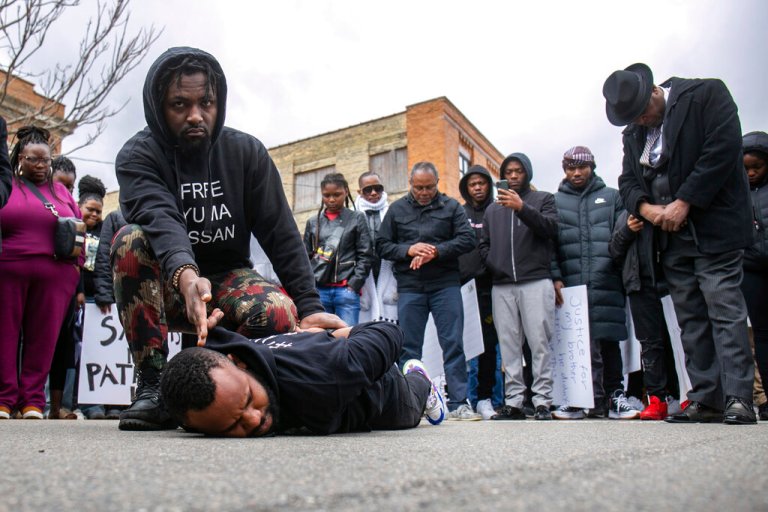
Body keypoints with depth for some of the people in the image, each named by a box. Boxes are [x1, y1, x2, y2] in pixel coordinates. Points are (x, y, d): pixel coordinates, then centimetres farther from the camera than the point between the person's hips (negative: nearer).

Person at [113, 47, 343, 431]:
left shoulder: (246, 152, -2)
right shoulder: (138, 156, -9)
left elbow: (281, 234, -6)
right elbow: (159, 218, -31)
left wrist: (309, 306, -17)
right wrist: (186, 276, -52)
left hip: (227, 278, 1)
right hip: (167, 285, 0)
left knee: (281, 315, -31)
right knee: (131, 239, -31)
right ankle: (152, 385, -25)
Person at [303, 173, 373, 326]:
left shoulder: (357, 218, 8)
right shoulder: (313, 222, 15)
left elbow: (365, 256, 2)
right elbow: (305, 257, 14)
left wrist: (354, 285, -8)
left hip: (346, 290, -2)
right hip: (318, 290, 2)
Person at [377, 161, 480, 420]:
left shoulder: (451, 206, 9)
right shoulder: (397, 209, 12)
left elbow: (467, 239, -1)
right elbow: (382, 245, 9)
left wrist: (436, 252, -12)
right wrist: (408, 250, -9)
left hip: (446, 284, -1)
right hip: (409, 286, 1)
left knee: (453, 343, -2)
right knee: (409, 347, 4)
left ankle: (458, 403, 4)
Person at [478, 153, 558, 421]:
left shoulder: (543, 199, 12)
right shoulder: (493, 209, 23)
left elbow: (550, 228, -6)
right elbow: (484, 244, 19)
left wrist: (522, 208, -18)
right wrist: (494, 265, 1)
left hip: (536, 281, -3)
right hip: (502, 286, 4)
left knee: (539, 342, -6)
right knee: (509, 345, 2)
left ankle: (543, 401, -2)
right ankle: (513, 402, 5)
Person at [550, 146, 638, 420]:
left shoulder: (611, 196, 16)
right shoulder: (555, 201, 15)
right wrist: (556, 278, -1)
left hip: (606, 282, 0)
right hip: (571, 283, 0)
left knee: (609, 339, 1)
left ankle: (614, 394, 10)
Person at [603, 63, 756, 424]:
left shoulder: (706, 94, -2)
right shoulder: (633, 133, 16)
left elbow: (723, 148, -13)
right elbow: (628, 181, 13)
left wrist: (684, 203, -15)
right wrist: (648, 209, -9)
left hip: (713, 228, -6)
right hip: (671, 234, 6)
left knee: (724, 307, -10)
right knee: (690, 318, 4)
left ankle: (738, 399, -7)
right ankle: (706, 400, 6)